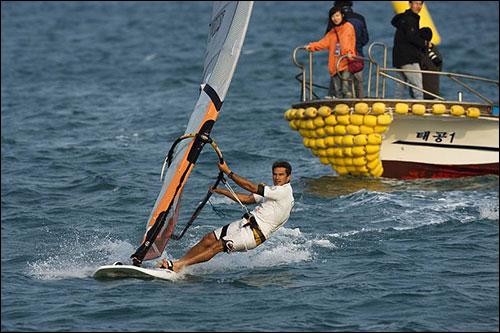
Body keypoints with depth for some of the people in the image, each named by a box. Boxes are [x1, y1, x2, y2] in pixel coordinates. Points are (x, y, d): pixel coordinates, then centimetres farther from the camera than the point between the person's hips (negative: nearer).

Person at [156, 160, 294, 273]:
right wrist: (219, 190, 16)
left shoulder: (284, 191, -12)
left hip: (256, 233, -9)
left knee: (218, 246, -20)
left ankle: (178, 265, -25)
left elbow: (251, 187, -15)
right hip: (245, 223, 9)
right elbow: (247, 199, 21)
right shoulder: (273, 191, 20)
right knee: (208, 239, -3)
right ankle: (178, 262, -5)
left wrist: (228, 172, -10)